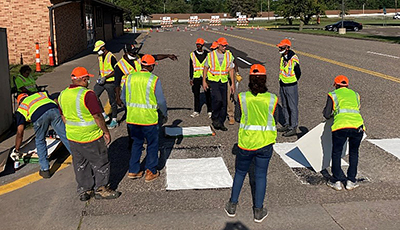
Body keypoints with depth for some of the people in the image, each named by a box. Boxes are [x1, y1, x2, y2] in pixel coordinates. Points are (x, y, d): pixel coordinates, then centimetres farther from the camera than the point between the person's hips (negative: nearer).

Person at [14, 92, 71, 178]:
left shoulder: (21, 108, 32)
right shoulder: (41, 93, 41)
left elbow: (20, 132, 25)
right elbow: (57, 103, 27)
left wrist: (16, 150, 34)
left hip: (39, 116, -1)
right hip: (54, 110, 2)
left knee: (40, 141, 20)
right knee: (65, 136, 7)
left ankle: (45, 169, 21)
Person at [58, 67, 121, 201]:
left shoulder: (63, 95, 3)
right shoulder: (87, 95, -21)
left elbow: (63, 116, 13)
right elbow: (97, 116, -20)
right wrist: (106, 131, -9)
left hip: (72, 137, 7)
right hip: (91, 137, -7)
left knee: (80, 164, 18)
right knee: (100, 162, 9)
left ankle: (84, 190, 28)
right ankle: (101, 189, 19)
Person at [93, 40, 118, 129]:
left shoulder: (111, 57, -16)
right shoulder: (100, 57, 9)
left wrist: (105, 77, -18)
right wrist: (100, 77, 9)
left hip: (110, 82, -8)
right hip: (102, 81, 8)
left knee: (112, 101, 2)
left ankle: (114, 120, 15)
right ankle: (104, 115, 13)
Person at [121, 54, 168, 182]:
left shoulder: (130, 78, 1)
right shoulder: (154, 80, -12)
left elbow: (123, 98, 8)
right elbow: (161, 101, -11)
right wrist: (165, 114, 5)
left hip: (132, 118, 5)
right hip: (149, 118, -4)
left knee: (137, 143, 20)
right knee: (152, 144, 12)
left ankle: (133, 171, 25)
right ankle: (151, 172, 18)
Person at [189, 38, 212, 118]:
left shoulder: (207, 54, 1)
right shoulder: (192, 54, 4)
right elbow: (191, 67, 8)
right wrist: (191, 78, 4)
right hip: (196, 78, 1)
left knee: (208, 95, 0)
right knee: (196, 95, 7)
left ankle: (209, 111, 10)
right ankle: (196, 111, 17)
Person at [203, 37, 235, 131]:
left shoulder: (229, 56, 3)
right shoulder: (211, 55, -2)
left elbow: (231, 70, 6)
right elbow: (206, 68, 6)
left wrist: (233, 84, 3)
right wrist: (204, 81, 0)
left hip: (224, 82, 3)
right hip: (213, 81, -3)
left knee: (224, 103, 4)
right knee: (218, 99, -22)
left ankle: (221, 123, 18)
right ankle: (214, 117, 2)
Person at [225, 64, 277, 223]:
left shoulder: (243, 97, -11)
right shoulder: (272, 99, -9)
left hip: (246, 143, 0)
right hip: (265, 144, 0)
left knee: (240, 173, 18)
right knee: (261, 176, 12)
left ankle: (232, 206, 28)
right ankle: (258, 211, 21)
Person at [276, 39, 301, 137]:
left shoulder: (293, 58, -17)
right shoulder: (282, 57, 7)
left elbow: (298, 73, -10)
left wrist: (292, 81, 2)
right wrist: (282, 81, 14)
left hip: (291, 86, -8)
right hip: (282, 85, 8)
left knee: (292, 107, -2)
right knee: (284, 106, 17)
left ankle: (293, 128, 2)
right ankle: (287, 124, 29)